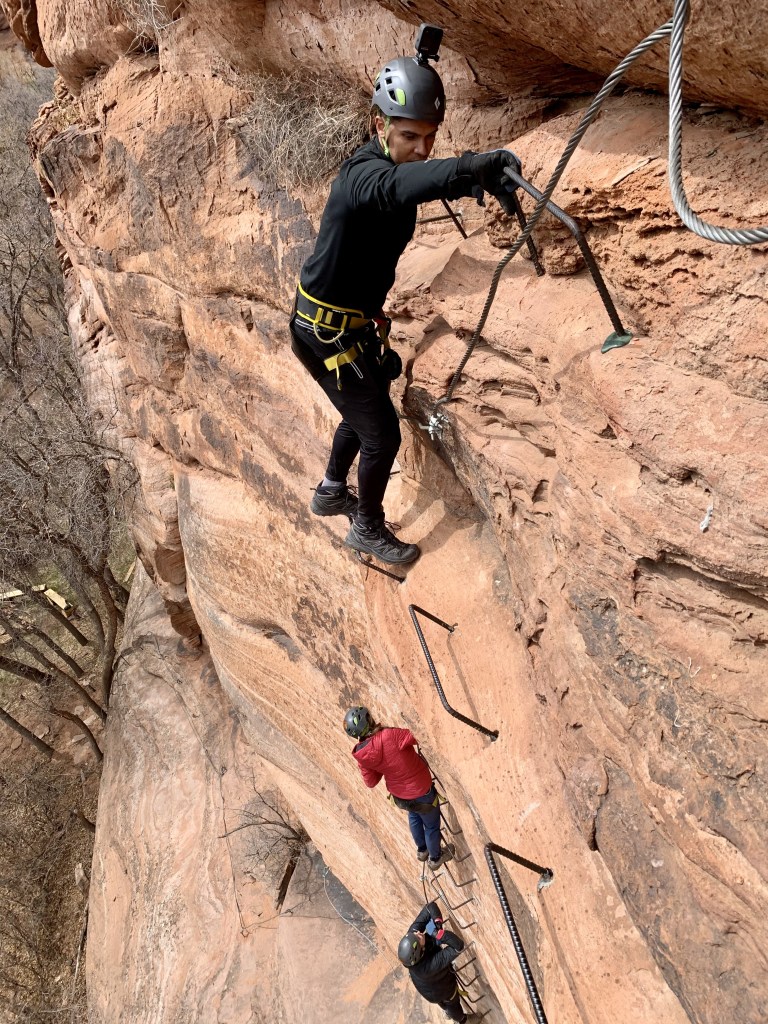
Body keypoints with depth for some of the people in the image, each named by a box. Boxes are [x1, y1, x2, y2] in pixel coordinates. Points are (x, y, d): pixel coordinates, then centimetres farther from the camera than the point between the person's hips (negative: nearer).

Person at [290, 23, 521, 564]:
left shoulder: (393, 170, 1)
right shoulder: (364, 175, -29)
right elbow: (396, 186, -54)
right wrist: (468, 167, -71)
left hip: (356, 320, 9)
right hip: (326, 333, -9)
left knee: (364, 412, 26)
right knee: (382, 435, 0)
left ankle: (332, 492, 49)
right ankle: (368, 529, 23)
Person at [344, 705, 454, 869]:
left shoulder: (361, 755, -17)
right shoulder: (390, 736, -38)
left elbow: (371, 782, -2)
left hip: (399, 795, 5)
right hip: (421, 793, -5)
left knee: (414, 818, 37)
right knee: (432, 825, 24)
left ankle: (422, 850, 59)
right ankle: (435, 858, 49)